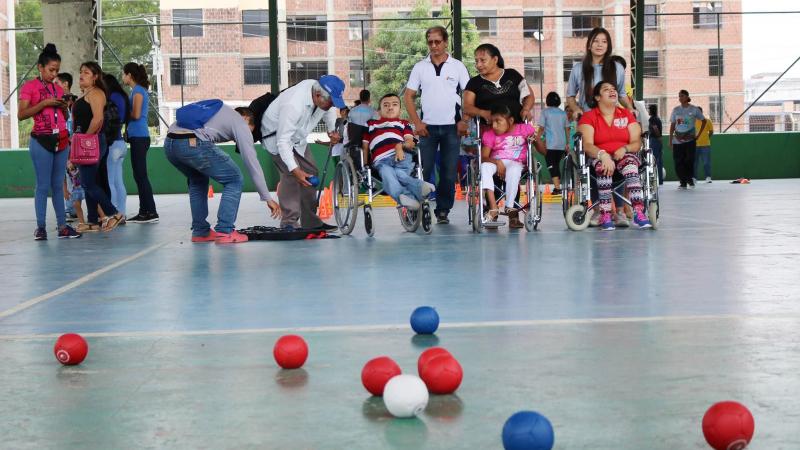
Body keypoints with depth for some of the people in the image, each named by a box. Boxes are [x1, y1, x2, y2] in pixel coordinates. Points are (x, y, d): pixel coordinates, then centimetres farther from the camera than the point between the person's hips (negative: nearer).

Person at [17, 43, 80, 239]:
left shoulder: (58, 89, 16)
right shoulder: (29, 87, -1)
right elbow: (21, 114, -11)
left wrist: (64, 107, 1)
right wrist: (44, 103, -16)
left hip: (61, 141, 6)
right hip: (41, 141, -5)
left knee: (58, 185, 7)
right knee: (43, 185, -6)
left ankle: (62, 226, 8)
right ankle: (40, 227, -2)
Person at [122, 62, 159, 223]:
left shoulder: (138, 90, -9)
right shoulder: (139, 90, 18)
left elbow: (136, 115, -16)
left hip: (139, 137, -9)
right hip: (138, 137, 9)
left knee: (141, 175, -8)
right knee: (139, 175, 10)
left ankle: (151, 212, -8)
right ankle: (144, 212, 12)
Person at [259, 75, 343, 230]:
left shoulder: (323, 95, -18)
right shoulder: (293, 105, -41)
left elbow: (329, 110, 8)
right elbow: (283, 141, -38)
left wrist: (332, 131, -7)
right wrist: (295, 170, -44)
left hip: (296, 137, 8)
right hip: (277, 135, -8)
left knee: (311, 172, 6)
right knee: (290, 175, -23)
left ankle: (311, 222, 15)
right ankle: (289, 224, -22)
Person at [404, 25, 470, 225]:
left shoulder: (457, 66, 5)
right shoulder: (420, 67, 7)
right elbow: (408, 96, 7)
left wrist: (464, 121, -6)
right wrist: (417, 122, -3)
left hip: (451, 127, 0)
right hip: (427, 127, 0)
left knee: (449, 173, 2)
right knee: (423, 170, -2)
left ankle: (443, 211, 10)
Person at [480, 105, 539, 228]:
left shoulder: (524, 129, -1)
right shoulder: (490, 134, 0)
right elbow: (484, 157, -10)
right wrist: (497, 162, -26)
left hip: (516, 163, -2)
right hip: (495, 162, 2)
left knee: (513, 170, -37)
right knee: (484, 166, -32)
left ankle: (510, 208, -31)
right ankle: (493, 208, -37)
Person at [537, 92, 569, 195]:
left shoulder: (545, 112, -2)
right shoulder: (563, 113, 10)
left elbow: (541, 128, -7)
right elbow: (567, 129, 11)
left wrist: (537, 139, 2)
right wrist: (567, 143, 18)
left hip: (550, 144, -5)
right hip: (562, 144, 5)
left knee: (551, 165, -5)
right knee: (557, 164, 16)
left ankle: (557, 187, -17)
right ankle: (558, 185, 18)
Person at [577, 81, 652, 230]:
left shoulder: (627, 114, 13)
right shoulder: (589, 117, 5)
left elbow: (636, 143, 5)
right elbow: (587, 145, -10)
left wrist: (624, 149, -18)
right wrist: (603, 155, -29)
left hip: (624, 155, 2)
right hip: (599, 157, -2)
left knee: (630, 163, -34)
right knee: (603, 166, -37)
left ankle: (639, 211, -46)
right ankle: (605, 215, -43)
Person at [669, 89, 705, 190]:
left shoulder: (694, 109, 1)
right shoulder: (676, 110, 7)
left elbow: (704, 121, 10)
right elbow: (672, 125, 8)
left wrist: (698, 134, 2)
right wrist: (670, 140, 3)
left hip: (690, 140, -2)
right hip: (677, 141, 2)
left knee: (689, 160, -9)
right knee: (678, 162, -1)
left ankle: (690, 180, 9)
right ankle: (683, 182, 8)